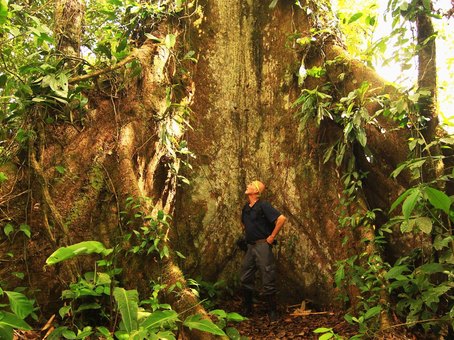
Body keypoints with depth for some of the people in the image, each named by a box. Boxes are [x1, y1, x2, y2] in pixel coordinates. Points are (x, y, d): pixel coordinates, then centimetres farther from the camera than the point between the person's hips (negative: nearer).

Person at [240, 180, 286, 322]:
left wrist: (272, 236, -16)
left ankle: (273, 312, 11)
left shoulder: (263, 205, -12)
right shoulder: (246, 207, 12)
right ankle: (247, 310, 25)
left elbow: (281, 218, -21)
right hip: (250, 246, 8)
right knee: (246, 279, 12)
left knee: (268, 280, -2)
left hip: (262, 245, -8)